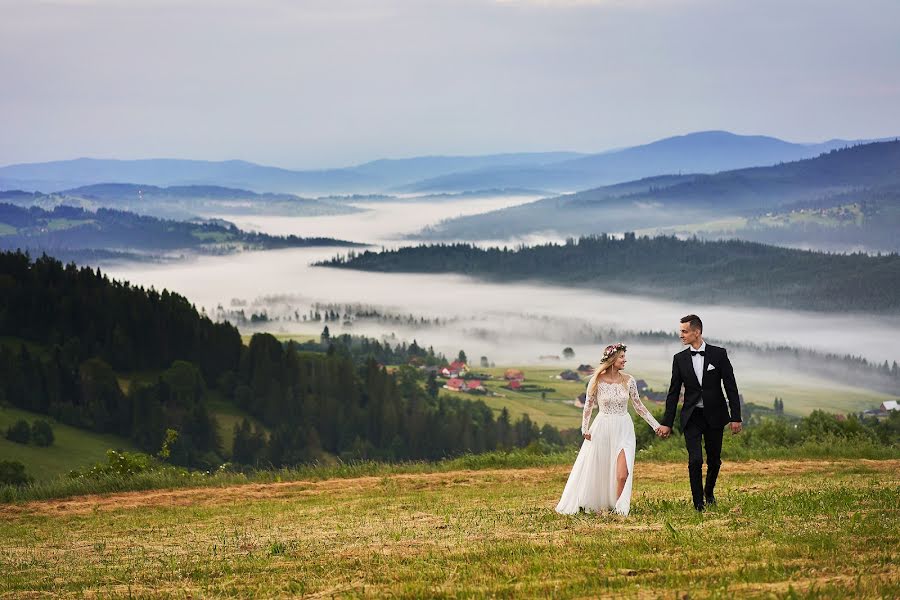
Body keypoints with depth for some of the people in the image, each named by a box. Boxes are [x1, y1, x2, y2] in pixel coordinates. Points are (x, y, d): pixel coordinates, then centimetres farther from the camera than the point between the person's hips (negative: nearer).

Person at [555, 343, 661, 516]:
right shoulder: (597, 380, -7)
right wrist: (585, 429, -7)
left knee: (622, 473, -9)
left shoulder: (628, 380, 0)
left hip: (624, 430, 1)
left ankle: (620, 508, 7)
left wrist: (656, 425, 5)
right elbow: (588, 406, 1)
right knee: (595, 470, 8)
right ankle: (587, 504, 25)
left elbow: (638, 405, 7)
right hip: (602, 429, -1)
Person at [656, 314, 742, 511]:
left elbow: (731, 387, -2)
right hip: (692, 417, 0)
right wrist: (667, 423, 3)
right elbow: (673, 393, 5)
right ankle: (698, 502, 1)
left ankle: (709, 491, 35)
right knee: (695, 460, -10)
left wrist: (736, 417, -7)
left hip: (715, 416, 0)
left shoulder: (718, 354, -3)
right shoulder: (680, 359, 2)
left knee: (714, 460, 9)